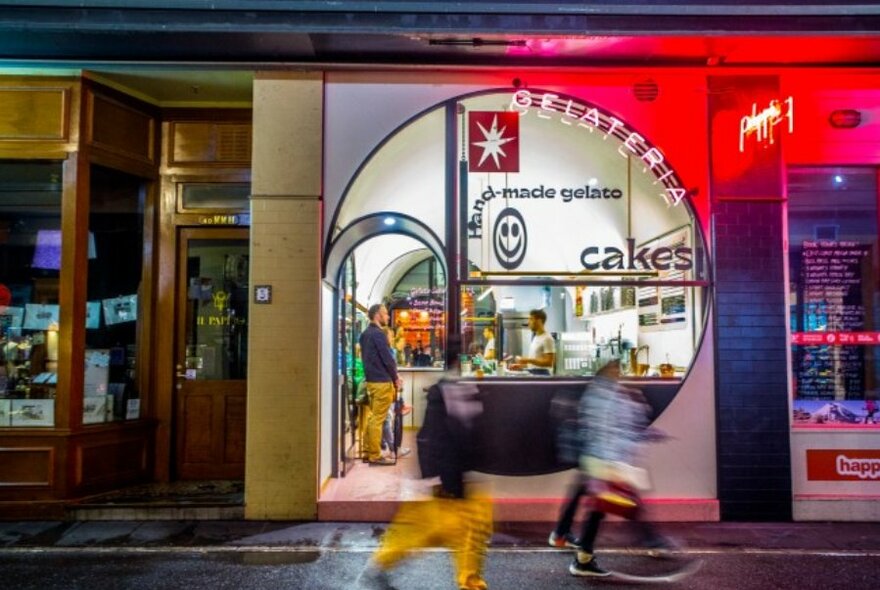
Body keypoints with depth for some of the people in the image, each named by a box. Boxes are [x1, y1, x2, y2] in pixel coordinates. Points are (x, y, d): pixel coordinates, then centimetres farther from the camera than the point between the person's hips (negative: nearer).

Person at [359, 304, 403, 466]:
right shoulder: (378, 334, -16)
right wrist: (396, 378, -4)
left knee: (373, 417, 15)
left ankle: (368, 452, 20)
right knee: (378, 419, -4)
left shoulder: (365, 334, 13)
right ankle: (375, 456, 0)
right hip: (382, 381, -9)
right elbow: (387, 359, -18)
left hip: (371, 379, 9)